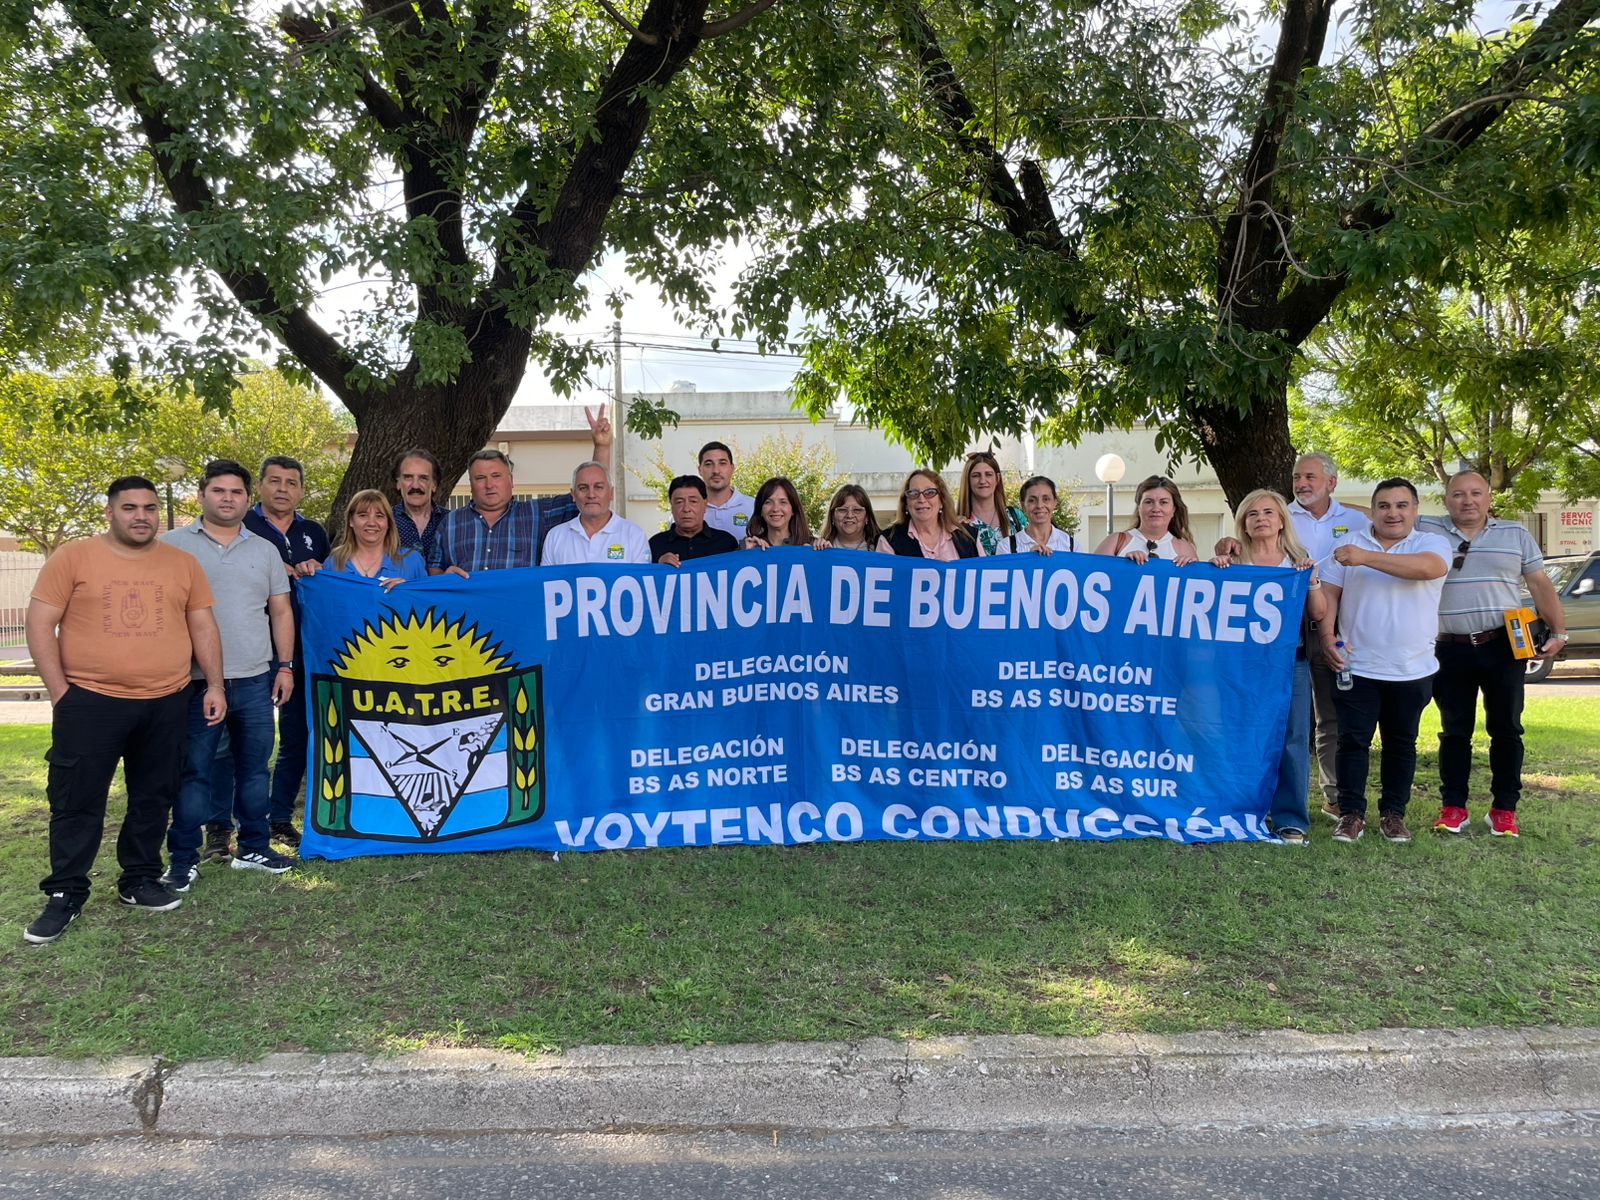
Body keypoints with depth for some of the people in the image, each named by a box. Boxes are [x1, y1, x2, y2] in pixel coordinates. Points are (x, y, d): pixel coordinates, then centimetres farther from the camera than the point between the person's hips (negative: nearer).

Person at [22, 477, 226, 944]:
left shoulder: (183, 564, 7)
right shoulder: (73, 558, -2)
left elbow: (203, 626, 10)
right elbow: (40, 625, -3)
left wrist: (214, 686, 5)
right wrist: (59, 691, -8)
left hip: (166, 705, 3)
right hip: (89, 703, -3)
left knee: (153, 799, 11)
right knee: (77, 801, 4)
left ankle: (140, 881, 26)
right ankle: (65, 895, 16)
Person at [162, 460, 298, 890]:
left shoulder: (264, 550, 12)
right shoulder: (173, 545, 2)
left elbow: (281, 612, 14)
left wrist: (285, 666, 6)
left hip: (255, 681, 3)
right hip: (196, 681, -3)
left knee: (253, 769, 11)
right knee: (193, 772, 1)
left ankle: (253, 847, 23)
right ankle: (182, 858, 11)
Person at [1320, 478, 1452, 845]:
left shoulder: (1432, 543, 0)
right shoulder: (1349, 546, 5)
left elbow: (1428, 568, -24)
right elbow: (1328, 594, 3)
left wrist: (1367, 558, -31)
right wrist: (1327, 637, -12)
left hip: (1412, 671, 0)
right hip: (1356, 667, 0)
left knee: (1401, 744, 11)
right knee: (1352, 741, 0)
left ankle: (1393, 813, 22)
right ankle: (1351, 813, 9)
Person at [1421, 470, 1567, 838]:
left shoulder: (1516, 534, 8)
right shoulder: (1427, 531, 4)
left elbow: (1540, 584, 8)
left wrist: (1558, 631, 2)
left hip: (1504, 646, 1)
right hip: (1452, 650, -1)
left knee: (1506, 729, 4)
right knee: (1455, 731, 5)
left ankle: (1503, 809, 12)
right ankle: (1453, 807, 13)